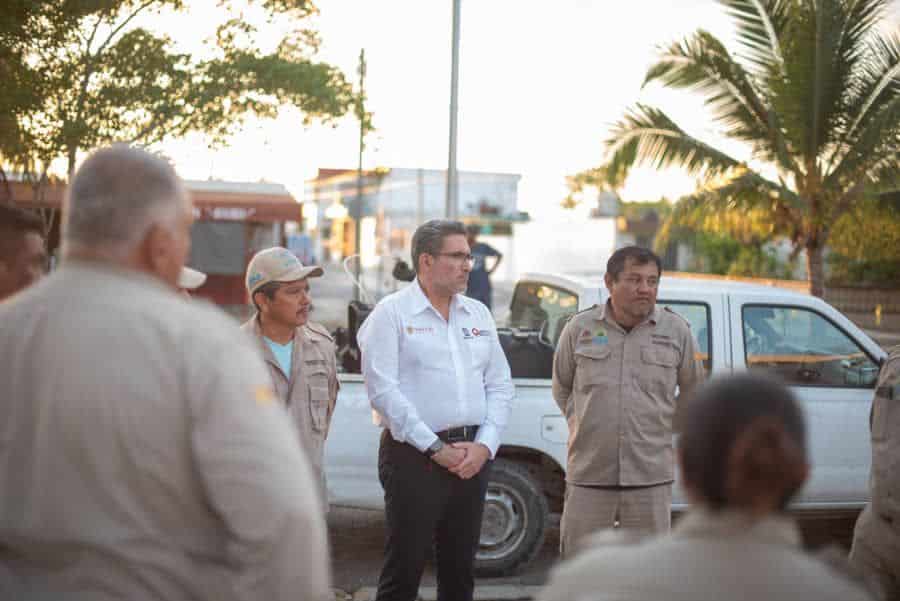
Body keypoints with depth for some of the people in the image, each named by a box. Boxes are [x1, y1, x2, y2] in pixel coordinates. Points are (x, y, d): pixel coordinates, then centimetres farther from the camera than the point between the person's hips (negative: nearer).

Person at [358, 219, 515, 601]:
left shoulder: (478, 315, 14)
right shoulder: (392, 313, -3)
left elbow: (500, 386, 13)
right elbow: (382, 389, -12)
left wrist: (484, 446, -3)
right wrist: (435, 448, -13)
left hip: (473, 457, 6)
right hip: (414, 456, -5)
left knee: (460, 570, 12)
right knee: (404, 570, -3)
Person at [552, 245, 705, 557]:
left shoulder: (676, 330, 3)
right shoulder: (580, 328, 3)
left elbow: (696, 392, 16)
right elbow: (561, 387, 17)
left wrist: (668, 425, 12)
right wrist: (583, 425, 10)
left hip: (650, 475, 0)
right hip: (588, 474, 0)